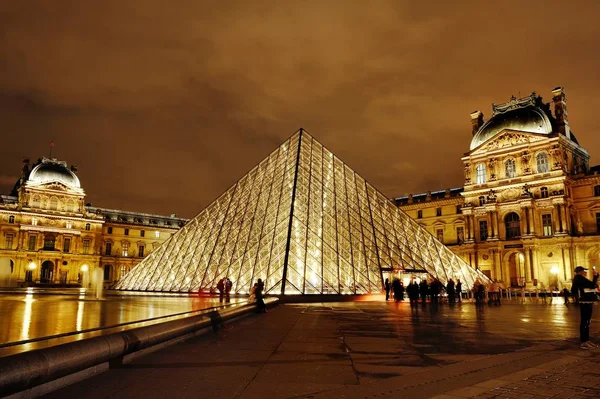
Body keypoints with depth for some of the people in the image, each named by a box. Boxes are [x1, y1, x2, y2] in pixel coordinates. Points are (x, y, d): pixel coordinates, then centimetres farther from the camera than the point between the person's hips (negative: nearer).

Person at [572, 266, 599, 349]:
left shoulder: (580, 279, 16)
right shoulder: (580, 278, -15)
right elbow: (593, 285, -21)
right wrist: (596, 276, -13)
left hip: (587, 302, 10)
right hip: (585, 302, -10)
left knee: (586, 322, 15)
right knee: (584, 322, -7)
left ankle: (586, 340, 23)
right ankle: (584, 342, -4)